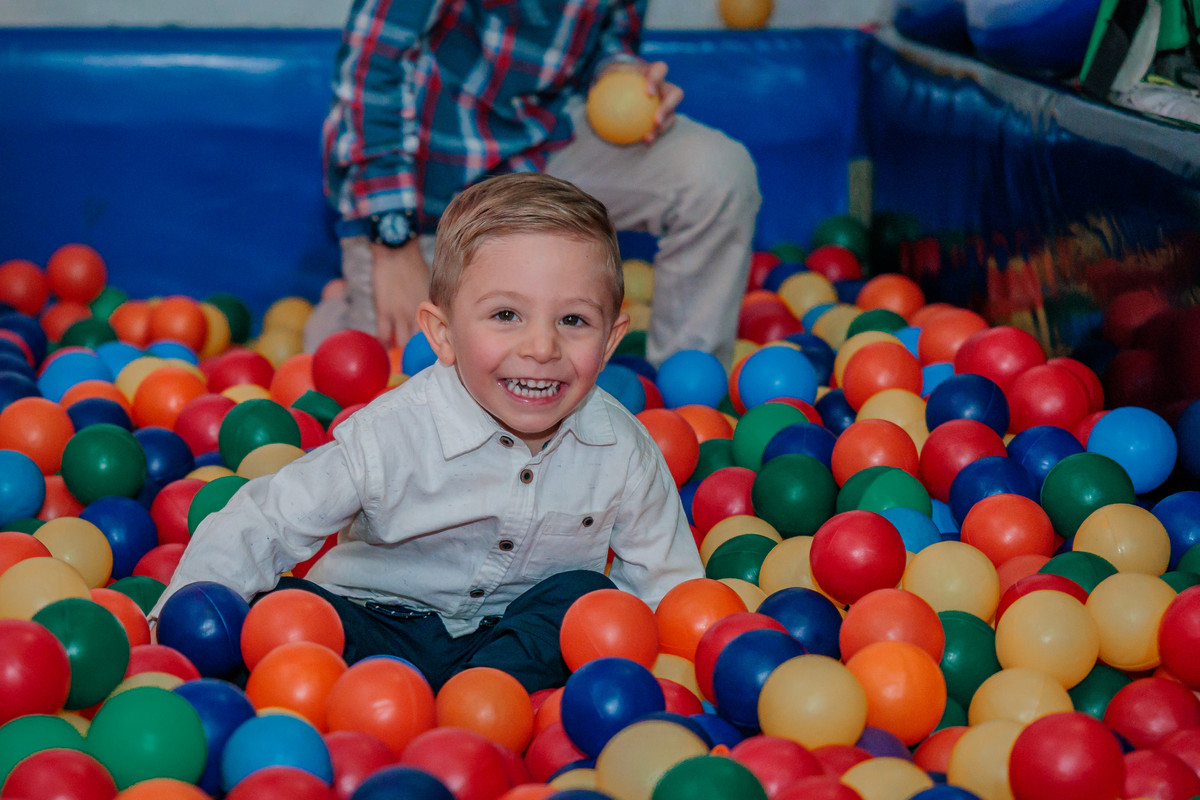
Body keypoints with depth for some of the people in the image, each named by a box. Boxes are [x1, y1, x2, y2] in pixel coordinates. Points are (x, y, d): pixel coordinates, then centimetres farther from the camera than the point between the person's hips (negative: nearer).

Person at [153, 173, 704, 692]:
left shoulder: (622, 450, -13)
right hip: (381, 625, -2)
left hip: (519, 634, 2)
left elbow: (664, 578, 3)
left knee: (583, 592, -25)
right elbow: (262, 528, -16)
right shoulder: (389, 437, -23)